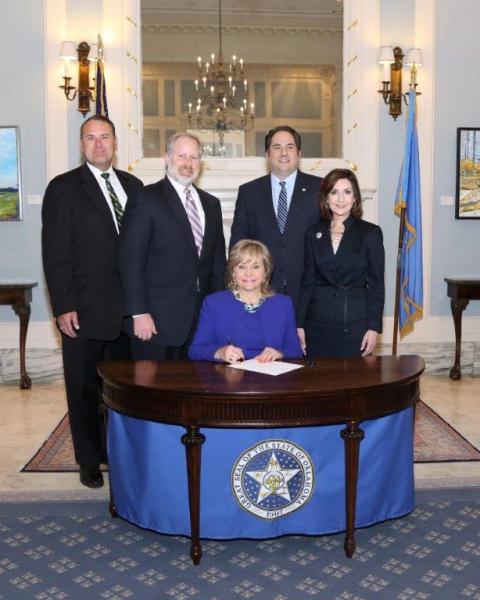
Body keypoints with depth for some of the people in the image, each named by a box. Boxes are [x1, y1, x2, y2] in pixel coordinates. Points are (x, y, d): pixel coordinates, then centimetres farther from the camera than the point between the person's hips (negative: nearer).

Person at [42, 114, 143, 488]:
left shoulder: (132, 185, 11)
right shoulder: (64, 188, -2)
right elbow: (56, 253, -6)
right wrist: (63, 307, -12)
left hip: (127, 309, 4)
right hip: (84, 311, -3)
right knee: (84, 389, 8)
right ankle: (90, 461, 24)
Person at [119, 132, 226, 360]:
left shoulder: (211, 204, 14)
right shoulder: (145, 200, -5)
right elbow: (131, 260, -9)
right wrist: (139, 313, -14)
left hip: (202, 318, 5)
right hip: (158, 320, -5)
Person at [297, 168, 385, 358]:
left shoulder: (370, 233, 0)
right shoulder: (314, 233, 7)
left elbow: (376, 283, -1)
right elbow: (307, 281, 8)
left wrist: (374, 327, -7)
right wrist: (299, 324, 3)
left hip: (356, 323, -2)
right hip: (319, 324, 2)